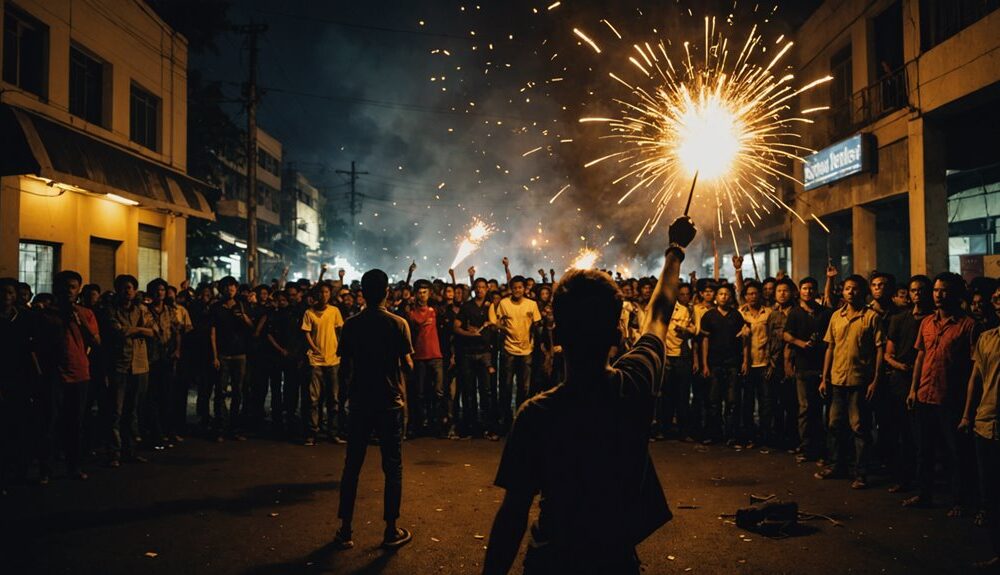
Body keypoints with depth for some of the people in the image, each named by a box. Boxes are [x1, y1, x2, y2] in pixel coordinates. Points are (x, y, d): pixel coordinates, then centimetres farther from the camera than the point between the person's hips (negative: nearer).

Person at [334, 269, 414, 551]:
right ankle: (391, 531, 8)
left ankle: (346, 530, 12)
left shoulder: (351, 325, 1)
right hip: (390, 401, -2)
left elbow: (345, 363, 4)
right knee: (392, 467, 5)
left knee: (352, 465, 9)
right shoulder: (398, 323, -8)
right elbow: (407, 365, -10)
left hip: (360, 400, 3)